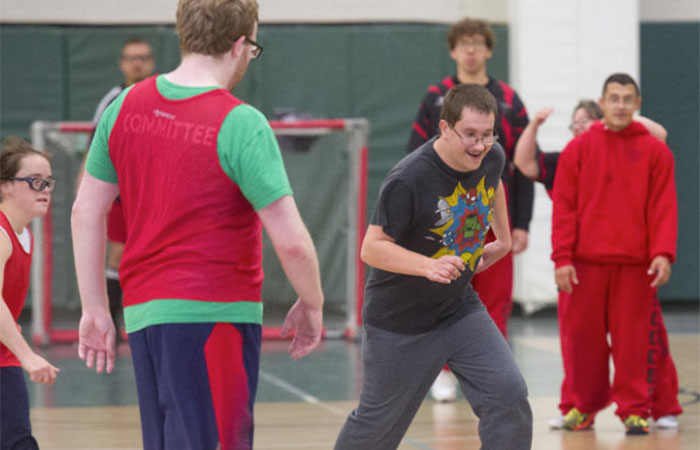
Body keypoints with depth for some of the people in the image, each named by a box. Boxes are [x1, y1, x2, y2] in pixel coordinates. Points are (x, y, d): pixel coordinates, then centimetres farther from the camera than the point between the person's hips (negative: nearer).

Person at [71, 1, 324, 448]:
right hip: (214, 314, -6)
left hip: (142, 311, 7)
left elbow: (86, 213, 9)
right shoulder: (241, 124, -13)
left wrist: (95, 309, 15)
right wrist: (312, 305, 2)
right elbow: (291, 241, -15)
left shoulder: (126, 107, 5)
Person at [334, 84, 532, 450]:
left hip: (459, 308, 5)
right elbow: (372, 248, -29)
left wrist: (503, 239, 25)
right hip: (398, 323, -5)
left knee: (508, 393, -13)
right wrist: (429, 266, -41)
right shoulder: (408, 180, -27)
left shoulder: (491, 158, -6)